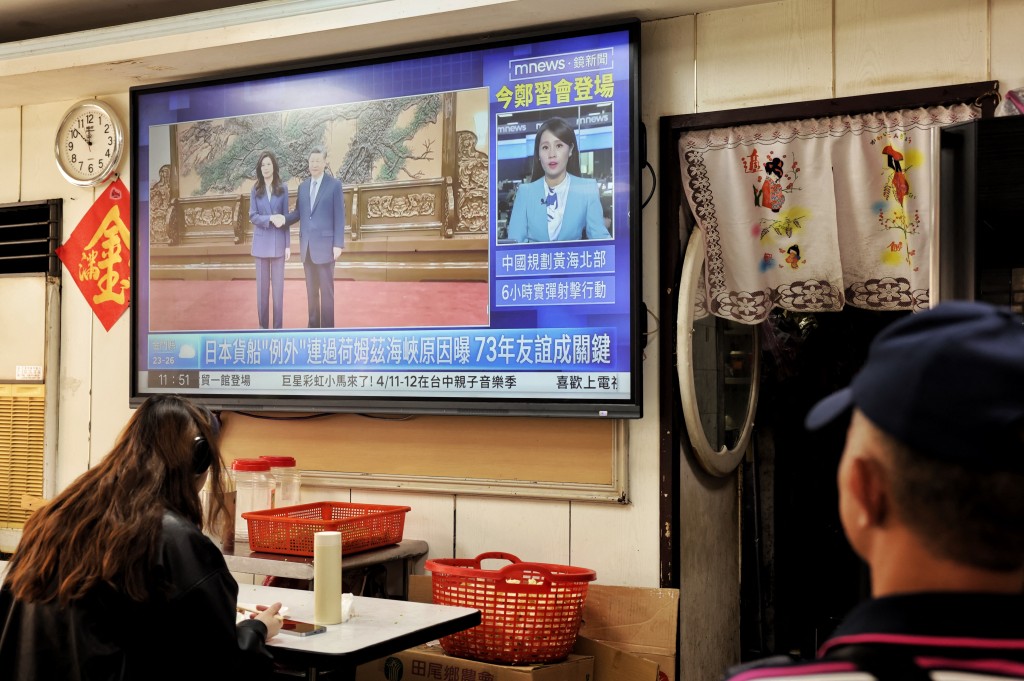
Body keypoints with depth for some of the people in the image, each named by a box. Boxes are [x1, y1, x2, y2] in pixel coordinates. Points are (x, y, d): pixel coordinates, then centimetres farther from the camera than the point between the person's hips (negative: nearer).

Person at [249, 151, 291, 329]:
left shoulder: (283, 189, 2)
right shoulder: (255, 190, 3)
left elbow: (285, 218, 3)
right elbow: (253, 217, -1)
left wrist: (288, 244, 0)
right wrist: (271, 219, -18)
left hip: (278, 242, -1)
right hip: (261, 242, 1)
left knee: (278, 285, 1)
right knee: (262, 285, 5)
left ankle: (278, 326, 8)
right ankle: (263, 325, 12)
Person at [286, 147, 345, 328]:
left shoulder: (334, 185, -2)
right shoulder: (302, 187, 13)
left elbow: (339, 217, -6)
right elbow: (298, 213, 11)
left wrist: (338, 244, -12)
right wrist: (283, 219, -9)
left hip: (325, 245, -5)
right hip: (307, 246, 5)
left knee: (326, 290, -1)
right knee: (311, 290, 10)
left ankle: (327, 328, 3)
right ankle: (313, 325, 17)